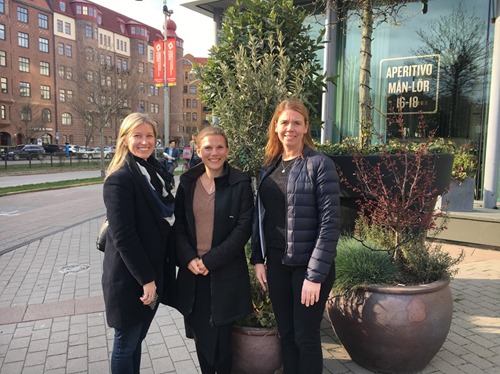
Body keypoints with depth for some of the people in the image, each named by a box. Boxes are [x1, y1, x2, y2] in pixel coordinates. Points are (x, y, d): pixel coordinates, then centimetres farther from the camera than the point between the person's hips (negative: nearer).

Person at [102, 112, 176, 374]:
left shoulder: (157, 172, 7)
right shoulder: (119, 179, -17)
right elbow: (123, 236, -20)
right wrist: (146, 279, -19)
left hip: (154, 271, 7)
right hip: (129, 277, -7)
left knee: (137, 340, 21)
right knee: (126, 345, 10)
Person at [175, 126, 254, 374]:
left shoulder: (240, 183, -5)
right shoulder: (187, 181, 5)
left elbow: (244, 228, -10)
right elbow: (178, 224, 6)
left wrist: (210, 260, -13)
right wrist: (188, 258, -9)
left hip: (226, 272, -3)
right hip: (192, 270, 3)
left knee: (220, 336, 4)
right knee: (200, 334, 11)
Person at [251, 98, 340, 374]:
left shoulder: (320, 164, -11)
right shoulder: (269, 166, 7)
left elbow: (330, 222, -15)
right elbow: (260, 216, 10)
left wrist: (315, 274, -18)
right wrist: (258, 259, 5)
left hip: (307, 264, -5)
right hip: (276, 262, 5)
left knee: (305, 336, 9)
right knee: (285, 334, 16)